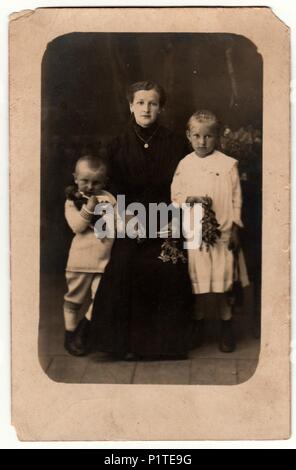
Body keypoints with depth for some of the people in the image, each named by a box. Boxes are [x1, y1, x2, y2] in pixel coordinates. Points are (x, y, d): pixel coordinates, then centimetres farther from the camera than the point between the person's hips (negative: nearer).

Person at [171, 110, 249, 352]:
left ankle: (227, 325, 21)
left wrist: (234, 227, -3)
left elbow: (236, 199, -1)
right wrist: (189, 200, -13)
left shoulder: (228, 164, -2)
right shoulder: (185, 164, 4)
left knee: (223, 282, 4)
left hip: (222, 232, -2)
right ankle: (199, 323, 27)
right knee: (198, 281, 10)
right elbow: (175, 195, 6)